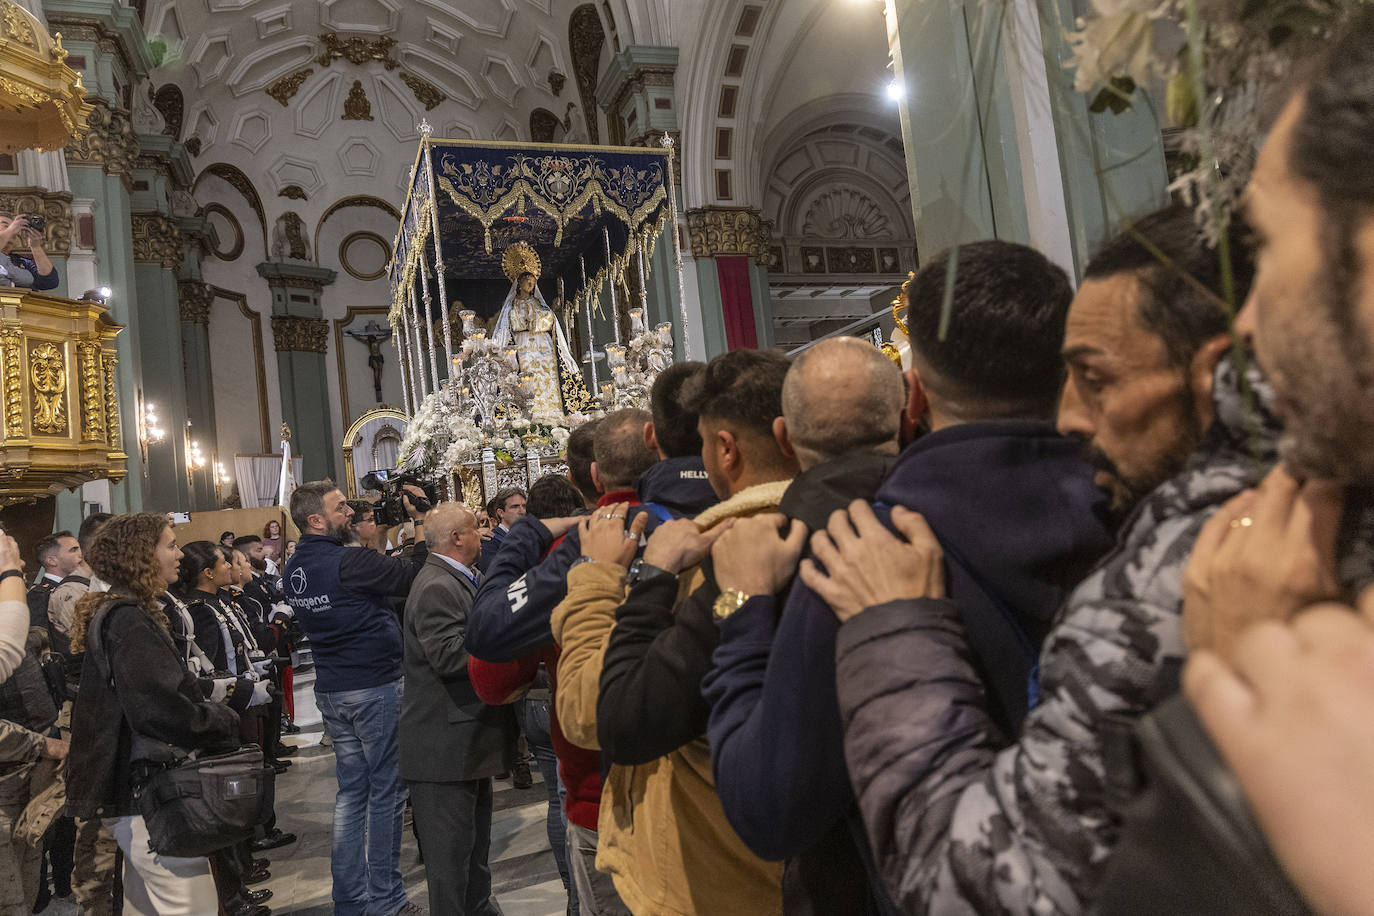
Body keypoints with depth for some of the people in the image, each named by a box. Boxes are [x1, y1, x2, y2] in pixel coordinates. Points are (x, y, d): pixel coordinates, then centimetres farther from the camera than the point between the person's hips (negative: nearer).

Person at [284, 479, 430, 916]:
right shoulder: (350, 563, -21)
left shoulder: (294, 568, 6)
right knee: (386, 791, 3)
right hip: (376, 687, -8)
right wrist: (420, 520, -8)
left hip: (331, 691, 8)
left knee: (351, 790, 15)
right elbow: (416, 577, -16)